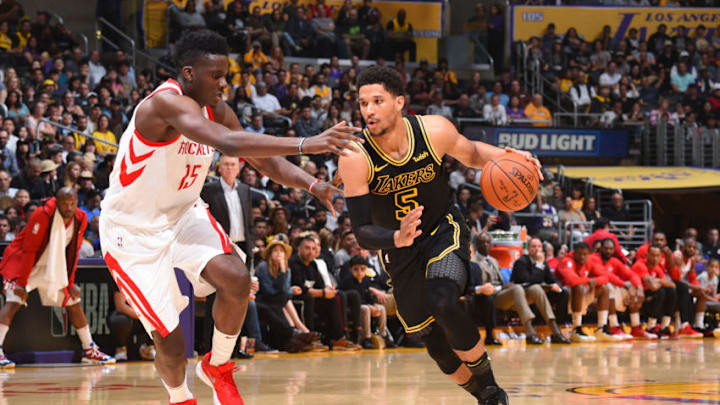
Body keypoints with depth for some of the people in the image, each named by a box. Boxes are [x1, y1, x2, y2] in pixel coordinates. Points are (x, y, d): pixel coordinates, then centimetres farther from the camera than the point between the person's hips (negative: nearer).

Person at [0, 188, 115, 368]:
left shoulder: (80, 219, -8)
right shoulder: (43, 215, -26)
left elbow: (73, 252, 2)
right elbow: (29, 250, -24)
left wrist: (70, 283, 2)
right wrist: (21, 283, -26)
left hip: (54, 266, 7)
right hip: (22, 261, -7)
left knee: (74, 303, 8)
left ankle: (90, 351, 18)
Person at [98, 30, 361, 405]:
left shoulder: (216, 110, -2)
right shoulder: (166, 103, -28)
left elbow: (265, 162, 4)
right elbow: (229, 143, -42)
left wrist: (312, 184, -15)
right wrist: (305, 145, -46)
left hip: (183, 215, 7)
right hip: (133, 230, -6)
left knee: (236, 279, -21)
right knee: (171, 346, -8)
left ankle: (216, 367, 5)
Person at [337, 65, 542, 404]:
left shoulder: (434, 131, -20)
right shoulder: (355, 159, -25)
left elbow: (471, 153, 4)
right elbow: (362, 232, -25)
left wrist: (504, 157, -17)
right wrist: (397, 239, -46)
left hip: (444, 232, -1)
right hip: (399, 249, 1)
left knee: (442, 303, -30)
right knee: (436, 343, 7)